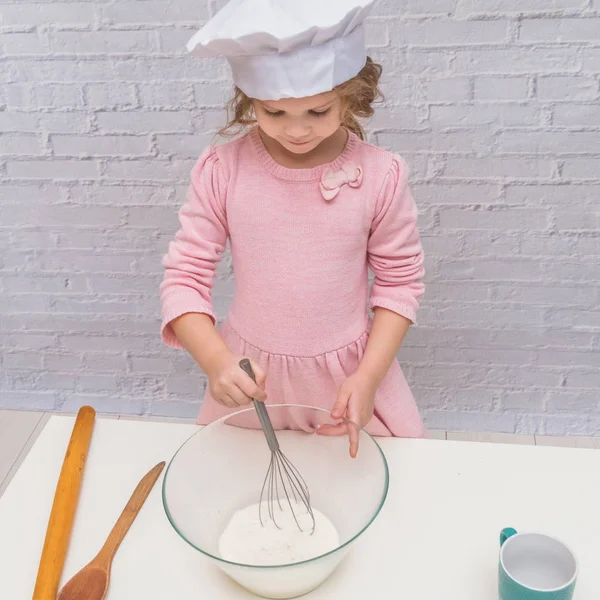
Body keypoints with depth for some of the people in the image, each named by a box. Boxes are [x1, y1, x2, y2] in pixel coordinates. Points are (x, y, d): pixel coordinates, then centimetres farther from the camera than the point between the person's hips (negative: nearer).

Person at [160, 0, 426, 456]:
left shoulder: (381, 176, -14)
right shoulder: (222, 170, -14)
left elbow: (399, 281, -5)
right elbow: (185, 277, -10)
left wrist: (368, 377, -15)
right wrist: (217, 362, -27)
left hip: (347, 373, 0)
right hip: (252, 375, 1)